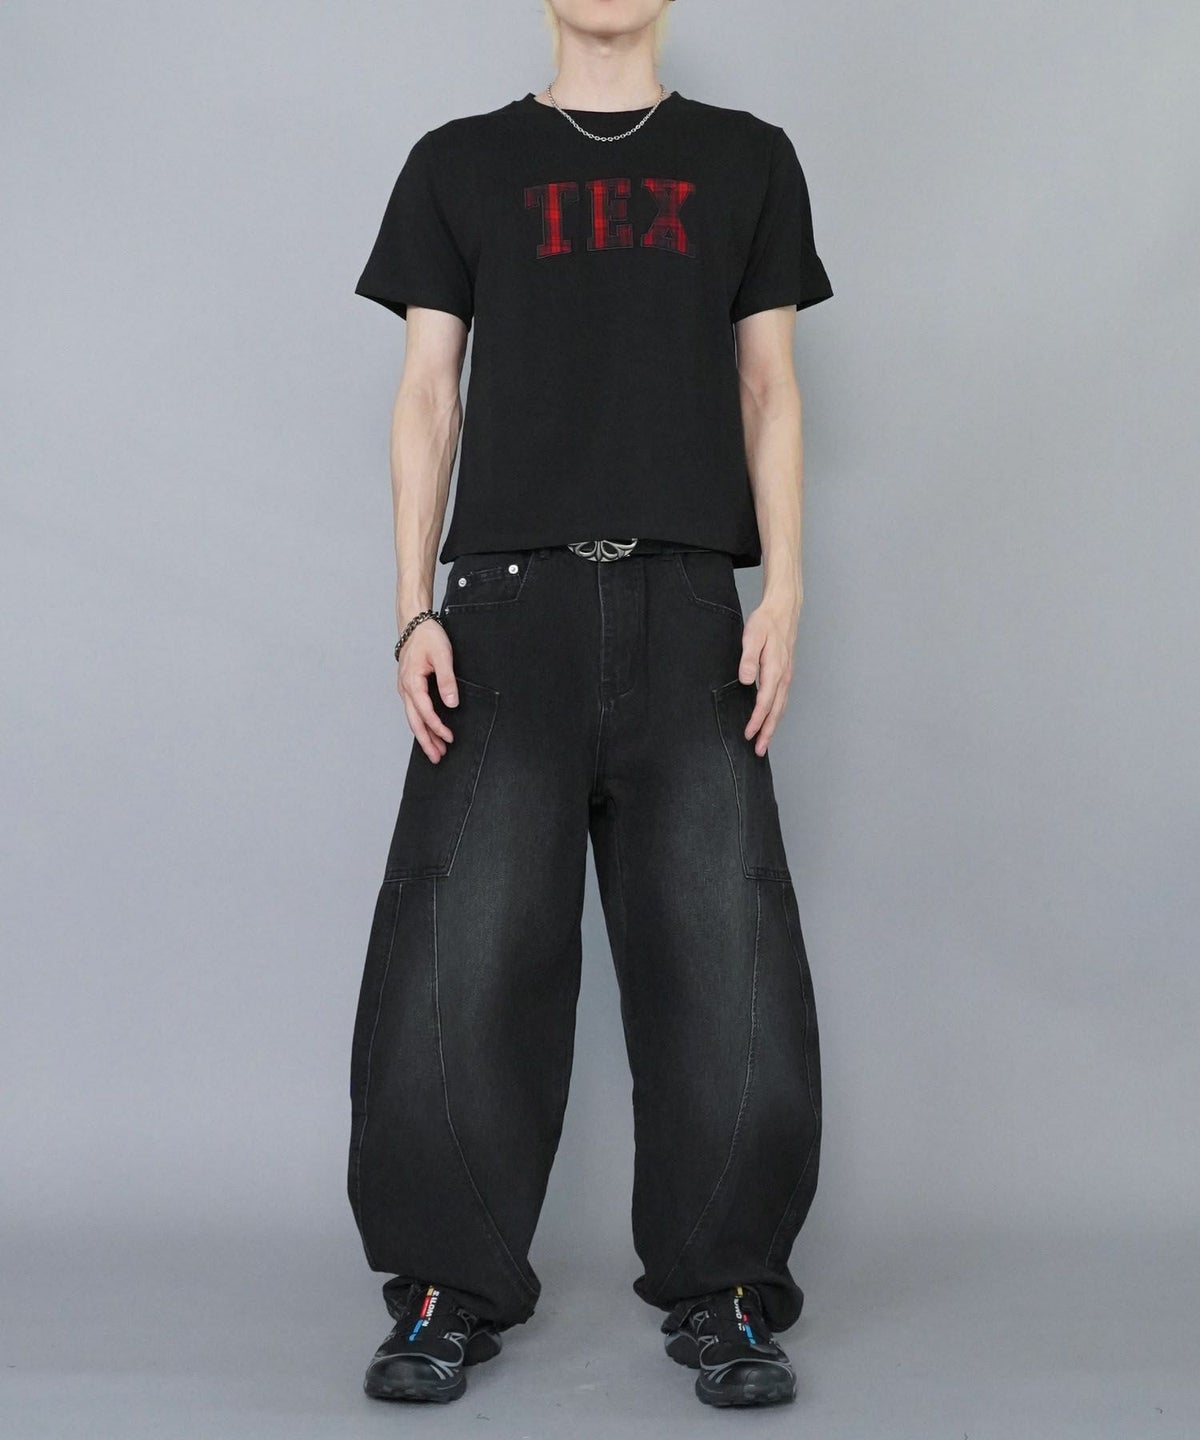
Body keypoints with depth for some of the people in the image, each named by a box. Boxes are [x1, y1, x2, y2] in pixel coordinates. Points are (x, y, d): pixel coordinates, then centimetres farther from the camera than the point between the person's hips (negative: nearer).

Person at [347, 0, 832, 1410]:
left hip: (687, 607, 1)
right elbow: (428, 395, 10)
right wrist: (413, 610, 0)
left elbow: (769, 387, 13)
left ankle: (723, 1291, 8)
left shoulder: (746, 159, 16)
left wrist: (783, 591, 0)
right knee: (466, 951, -5)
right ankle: (451, 1288, 7)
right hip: (509, 603, 0)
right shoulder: (462, 164, 14)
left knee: (722, 953, -4)